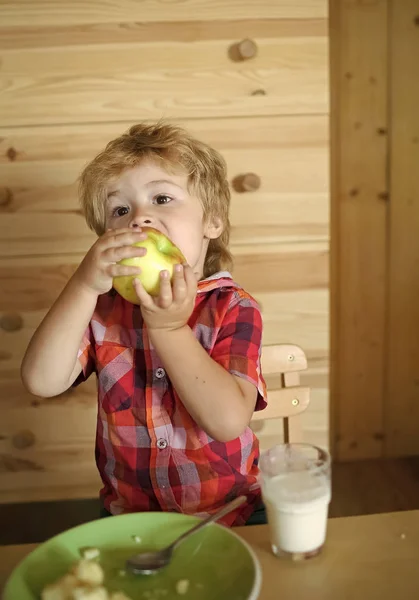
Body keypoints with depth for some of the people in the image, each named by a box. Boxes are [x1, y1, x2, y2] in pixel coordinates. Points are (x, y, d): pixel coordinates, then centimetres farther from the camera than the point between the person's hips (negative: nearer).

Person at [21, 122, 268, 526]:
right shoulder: (101, 308, 1)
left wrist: (169, 329, -22)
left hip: (230, 511, -1)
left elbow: (229, 420, -19)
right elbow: (42, 381, -14)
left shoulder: (233, 310, -8)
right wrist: (84, 284, -21)